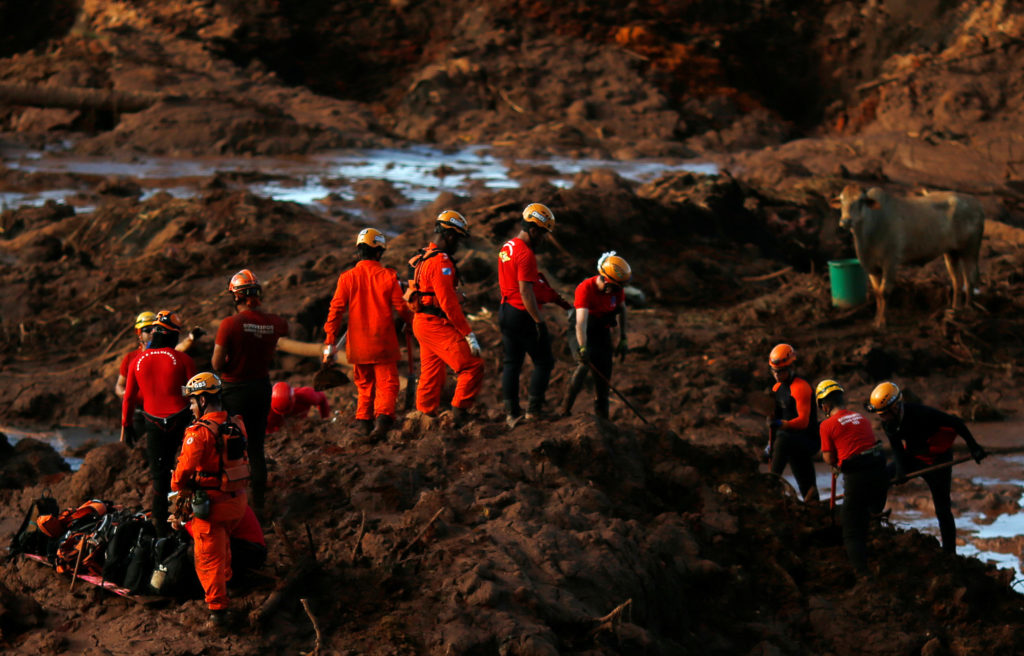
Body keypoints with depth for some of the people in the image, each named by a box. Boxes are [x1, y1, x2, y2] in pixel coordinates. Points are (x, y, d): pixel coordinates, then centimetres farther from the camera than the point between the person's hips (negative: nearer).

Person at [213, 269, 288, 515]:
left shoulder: (230, 324, -20)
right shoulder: (272, 322, -6)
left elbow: (217, 364, -17)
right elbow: (286, 328, 21)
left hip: (235, 391, -4)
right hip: (262, 387, 5)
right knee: (256, 449, 14)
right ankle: (258, 502, 20)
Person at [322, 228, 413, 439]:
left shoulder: (347, 278, -1)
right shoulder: (388, 276, -5)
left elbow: (335, 311, -3)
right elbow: (401, 308, 0)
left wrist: (330, 344, 0)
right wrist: (413, 321, 22)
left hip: (358, 344, 2)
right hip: (383, 343, -2)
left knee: (365, 385, 18)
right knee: (387, 384, 1)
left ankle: (365, 422, 13)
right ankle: (383, 419, -21)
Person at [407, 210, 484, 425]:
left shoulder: (423, 258, 15)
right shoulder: (441, 262, -17)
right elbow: (448, 303, -20)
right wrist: (469, 334, -18)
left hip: (421, 323, 10)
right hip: (437, 325, -10)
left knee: (432, 375, 15)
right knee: (472, 366, -11)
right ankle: (459, 413, -13)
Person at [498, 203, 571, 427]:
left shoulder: (507, 247, 12)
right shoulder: (526, 254, -19)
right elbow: (526, 292, -23)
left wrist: (556, 298, 25)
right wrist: (539, 321, -22)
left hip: (506, 311, 9)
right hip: (523, 315, -9)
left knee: (512, 363, 12)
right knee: (544, 362, 3)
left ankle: (511, 413, 13)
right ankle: (533, 409, 2)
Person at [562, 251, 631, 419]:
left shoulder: (616, 289, -11)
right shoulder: (585, 289, -30)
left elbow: (621, 309, 9)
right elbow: (581, 322, -40)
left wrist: (622, 338, 9)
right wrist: (583, 348, -50)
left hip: (602, 334, 5)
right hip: (581, 334, -5)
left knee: (604, 374, 1)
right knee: (584, 364, -29)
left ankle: (601, 417, 14)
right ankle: (566, 409, -22)